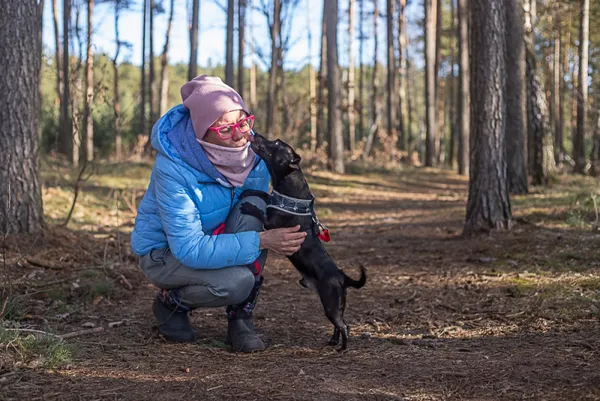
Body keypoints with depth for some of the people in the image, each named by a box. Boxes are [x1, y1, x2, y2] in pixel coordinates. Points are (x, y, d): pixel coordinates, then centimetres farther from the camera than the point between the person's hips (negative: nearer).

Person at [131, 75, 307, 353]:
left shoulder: (251, 148, -16)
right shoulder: (173, 169, -33)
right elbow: (189, 249, -36)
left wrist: (295, 225, -26)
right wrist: (261, 241, -41)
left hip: (213, 238, 6)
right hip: (164, 253, -5)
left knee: (255, 205, -26)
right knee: (237, 281, -33)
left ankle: (240, 317, -12)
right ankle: (171, 302, 2)